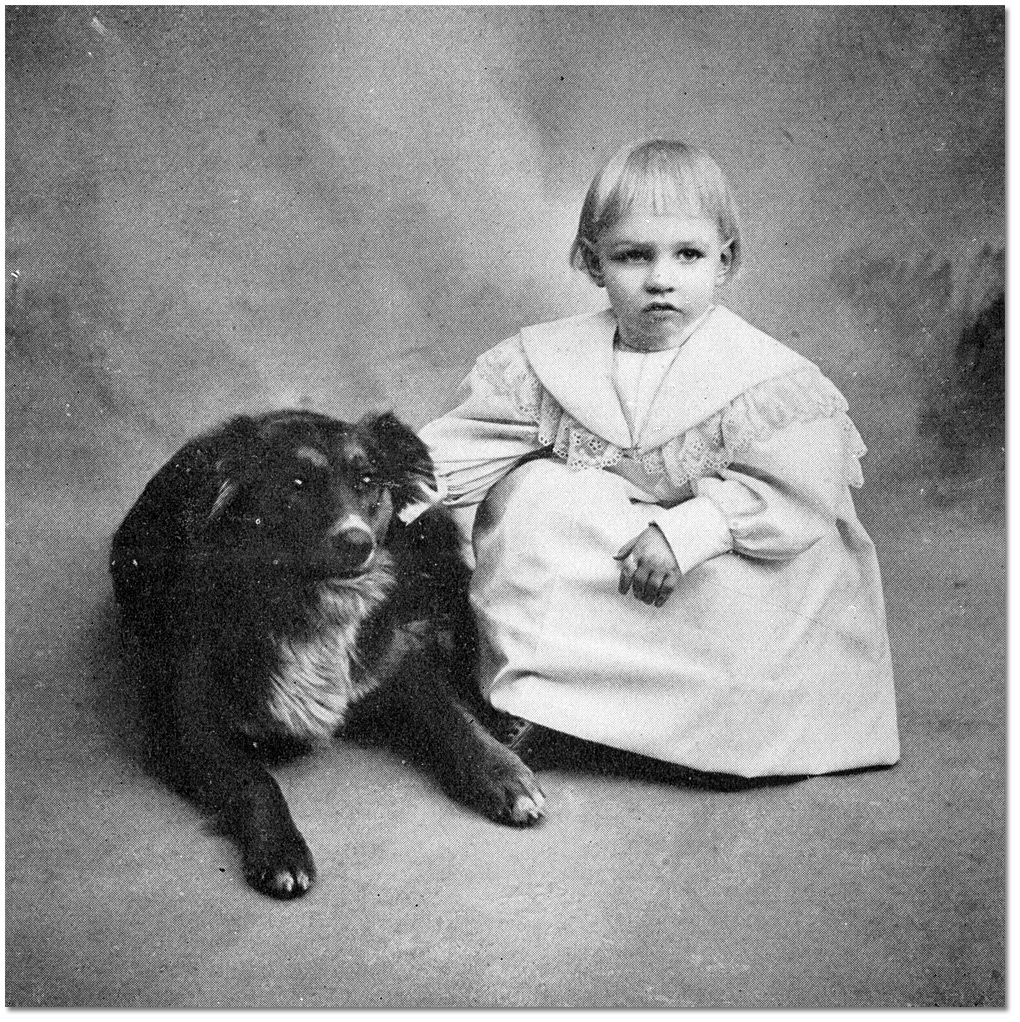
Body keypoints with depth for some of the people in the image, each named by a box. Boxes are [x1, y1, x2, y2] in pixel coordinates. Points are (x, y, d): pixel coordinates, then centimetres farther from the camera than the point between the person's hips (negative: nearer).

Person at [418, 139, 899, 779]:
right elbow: (468, 441, -2)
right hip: (602, 550, 4)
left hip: (724, 561, -3)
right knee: (529, 494, -17)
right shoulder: (558, 360, -5)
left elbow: (792, 499, -24)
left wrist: (684, 533, -33)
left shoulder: (768, 380, -18)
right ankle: (522, 681, -7)